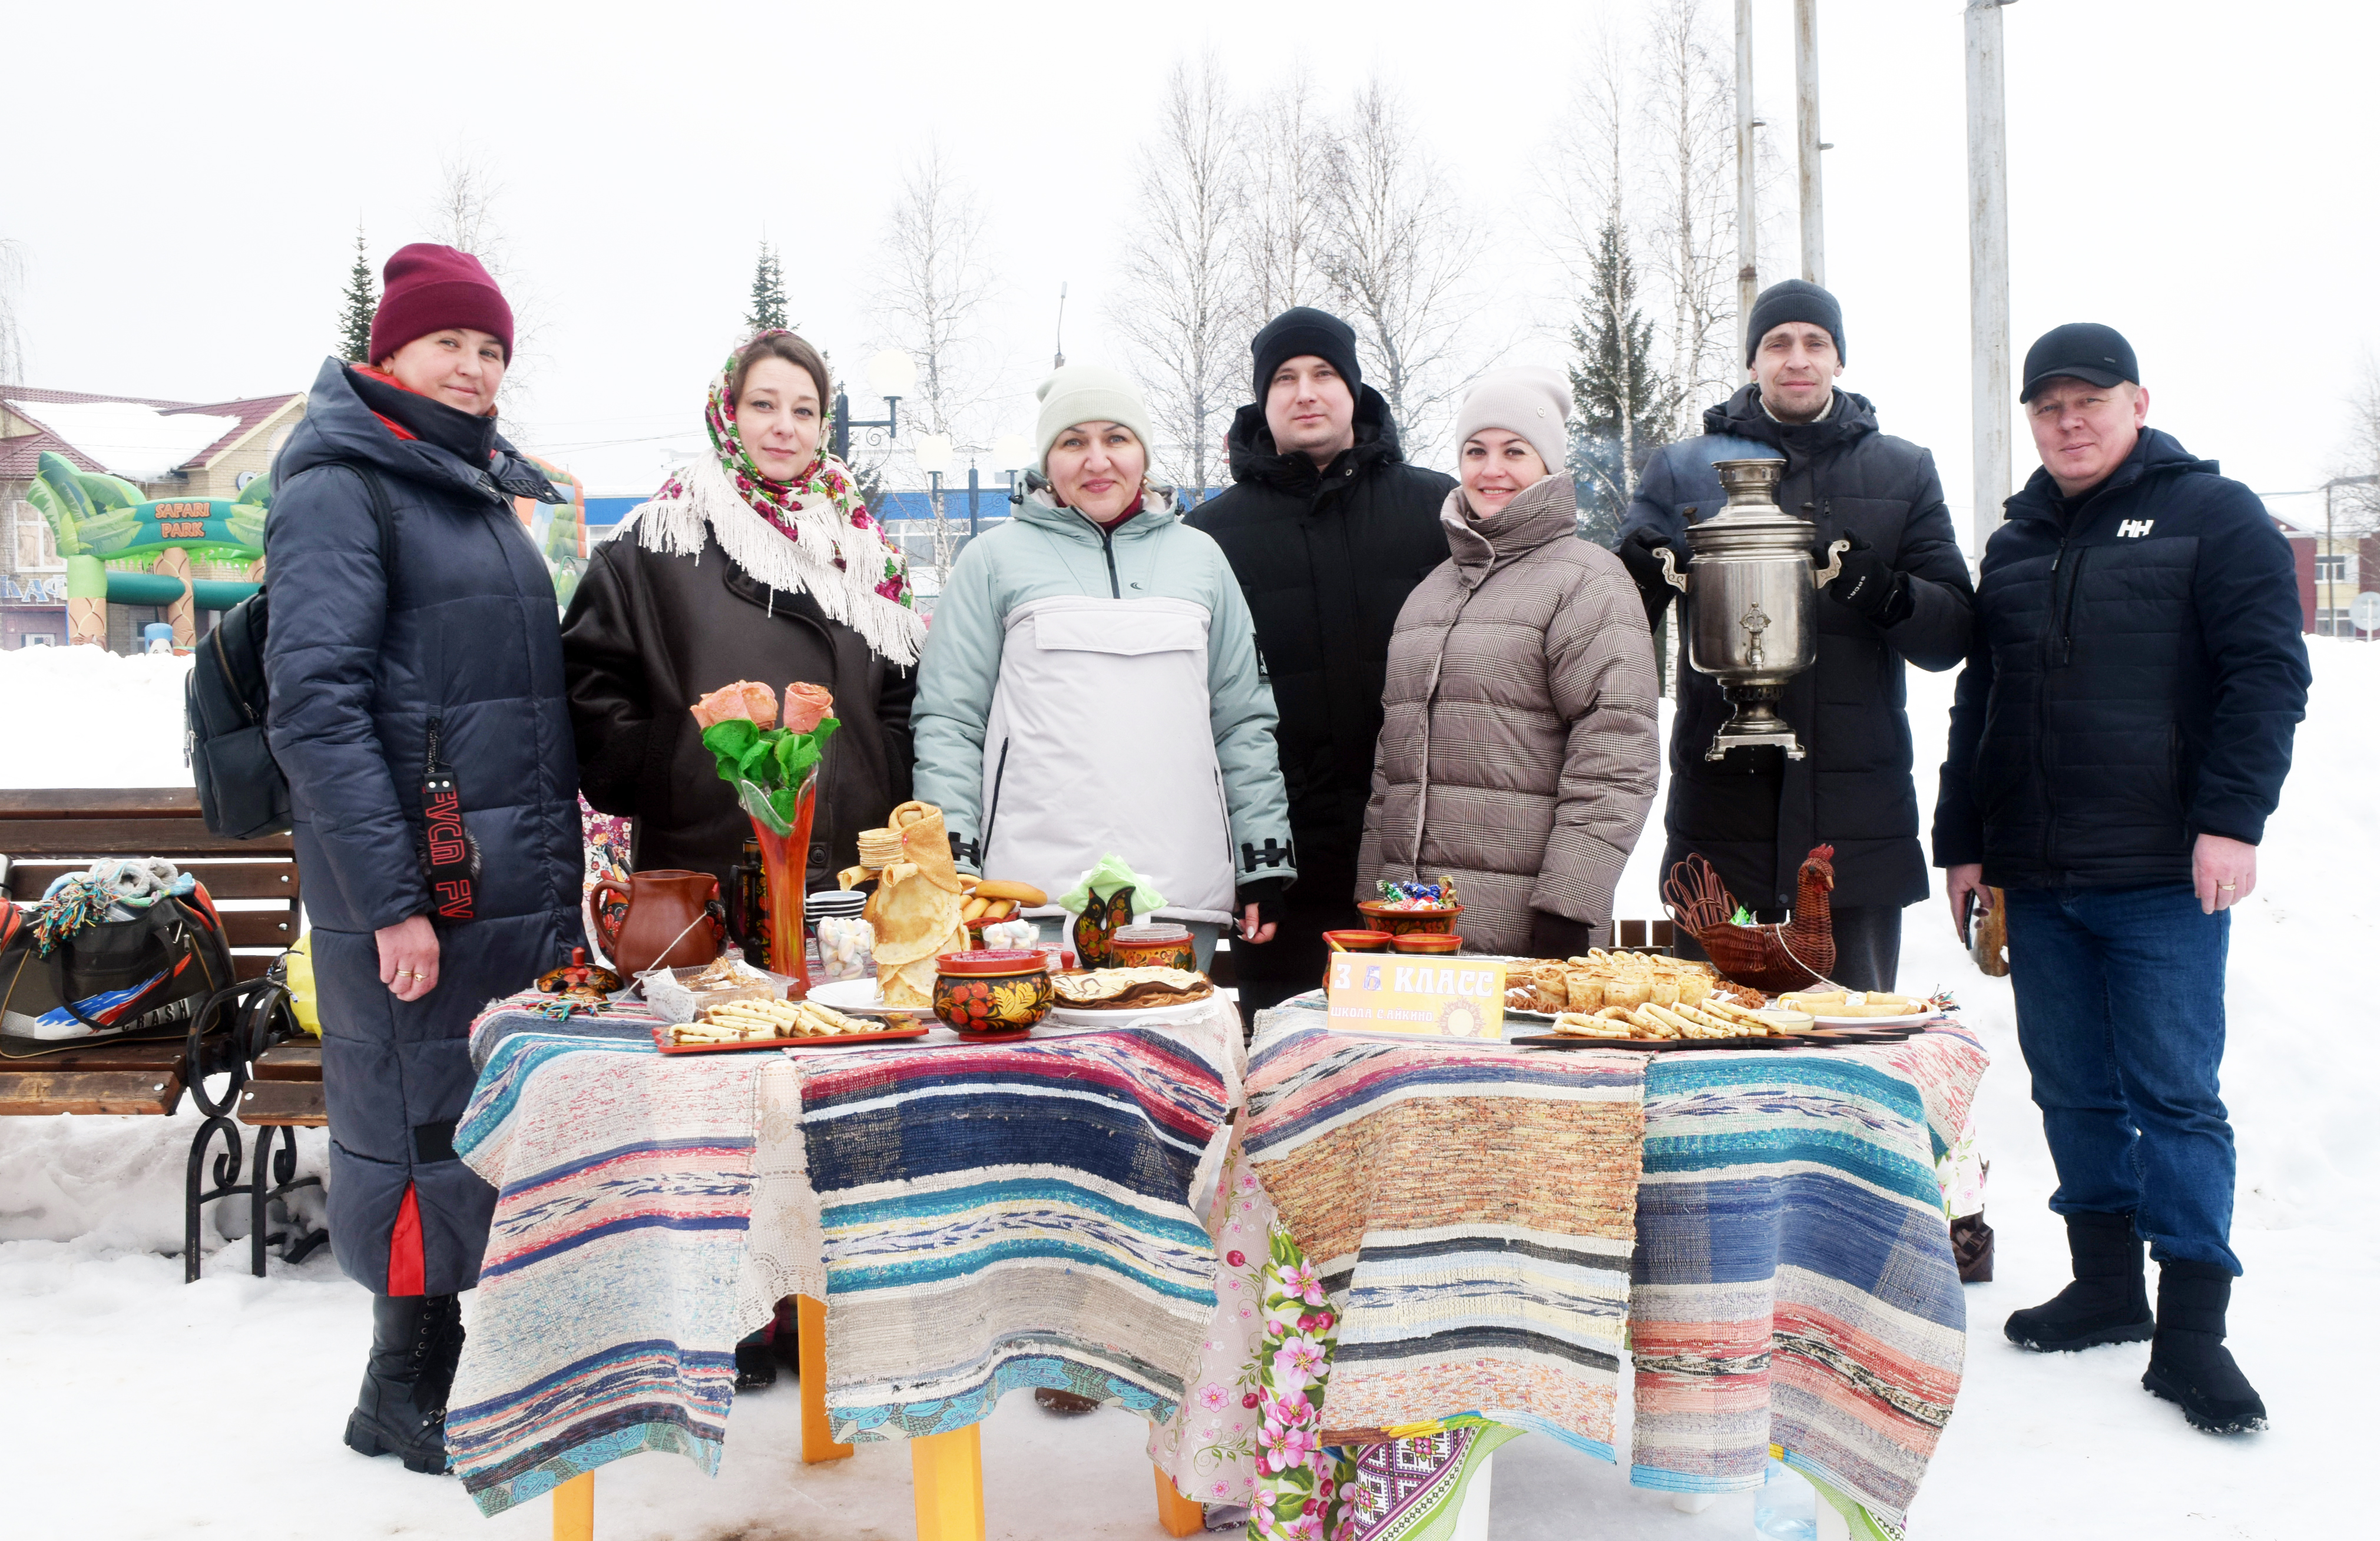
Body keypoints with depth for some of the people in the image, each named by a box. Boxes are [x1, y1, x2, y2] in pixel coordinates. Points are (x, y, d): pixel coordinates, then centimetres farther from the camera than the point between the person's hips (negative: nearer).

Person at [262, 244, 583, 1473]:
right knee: (423, 1121, 0)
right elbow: (313, 704, -15)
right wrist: (387, 900, -20)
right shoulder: (341, 487, -6)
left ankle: (444, 1365, 25)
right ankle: (404, 1393, 16)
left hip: (520, 883, 8)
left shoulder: (484, 489, 19)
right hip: (417, 882, -8)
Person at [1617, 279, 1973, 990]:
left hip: (1859, 820, 1)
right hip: (1723, 817, -1)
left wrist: (1889, 596, -15)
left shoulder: (1903, 471, 12)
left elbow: (1953, 633, 6)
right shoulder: (1686, 468, 9)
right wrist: (1641, 576, -18)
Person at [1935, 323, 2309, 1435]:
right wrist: (1962, 841, 15)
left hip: (2162, 876, -5)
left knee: (2173, 1092, -4)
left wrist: (2231, 820, -14)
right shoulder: (2016, 544, 17)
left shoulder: (2213, 514, 2)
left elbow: (2268, 673, -5)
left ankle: (2190, 1331, 2)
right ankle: (2106, 1287, 23)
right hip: (2036, 879, 5)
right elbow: (1977, 704, 20)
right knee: (2072, 1087, 11)